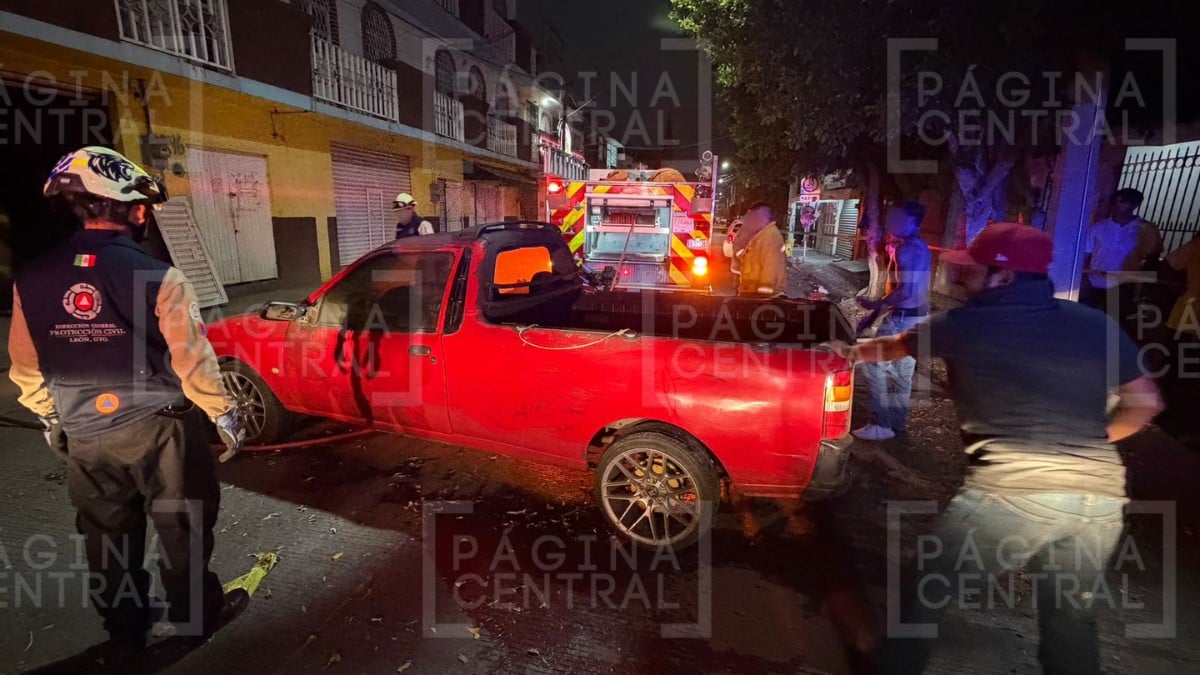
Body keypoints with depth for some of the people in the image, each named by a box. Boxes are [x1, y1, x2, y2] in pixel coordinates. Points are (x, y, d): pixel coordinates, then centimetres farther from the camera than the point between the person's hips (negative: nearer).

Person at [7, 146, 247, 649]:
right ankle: (195, 614, 27)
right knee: (182, 527, 12)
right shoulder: (157, 277, -18)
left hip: (83, 436, 5)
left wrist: (49, 418, 21)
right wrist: (224, 414, -6)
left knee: (107, 535, 19)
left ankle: (125, 628, 36)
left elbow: (25, 366, 5)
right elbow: (192, 359, -18)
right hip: (158, 427, -4)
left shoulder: (31, 280, -4)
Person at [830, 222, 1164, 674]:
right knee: (1070, 613, 26)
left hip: (1010, 492, -5)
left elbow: (892, 347, 17)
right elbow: (1145, 402, 19)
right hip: (1101, 495, 6)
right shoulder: (1097, 324, 10)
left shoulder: (965, 325, 0)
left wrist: (852, 353, 36)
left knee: (925, 595, 11)